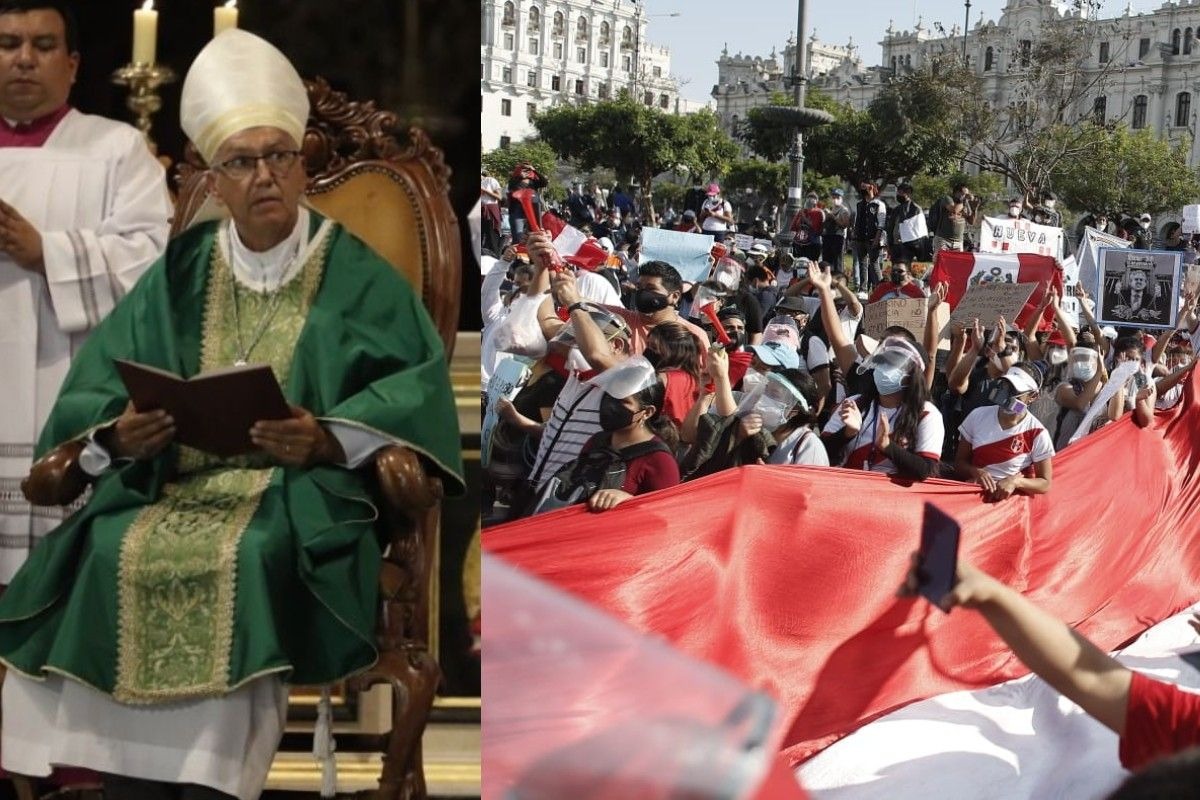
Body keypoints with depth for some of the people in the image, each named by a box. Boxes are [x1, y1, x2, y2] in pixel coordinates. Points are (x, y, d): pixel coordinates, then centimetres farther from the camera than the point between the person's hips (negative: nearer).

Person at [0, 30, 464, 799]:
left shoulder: (354, 276, 4)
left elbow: (416, 387, -6)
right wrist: (122, 434, -12)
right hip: (173, 485, 3)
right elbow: (96, 385, 10)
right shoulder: (180, 274, 13)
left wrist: (324, 441, -21)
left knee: (242, 560, -33)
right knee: (114, 556, -25)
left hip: (301, 494, -3)